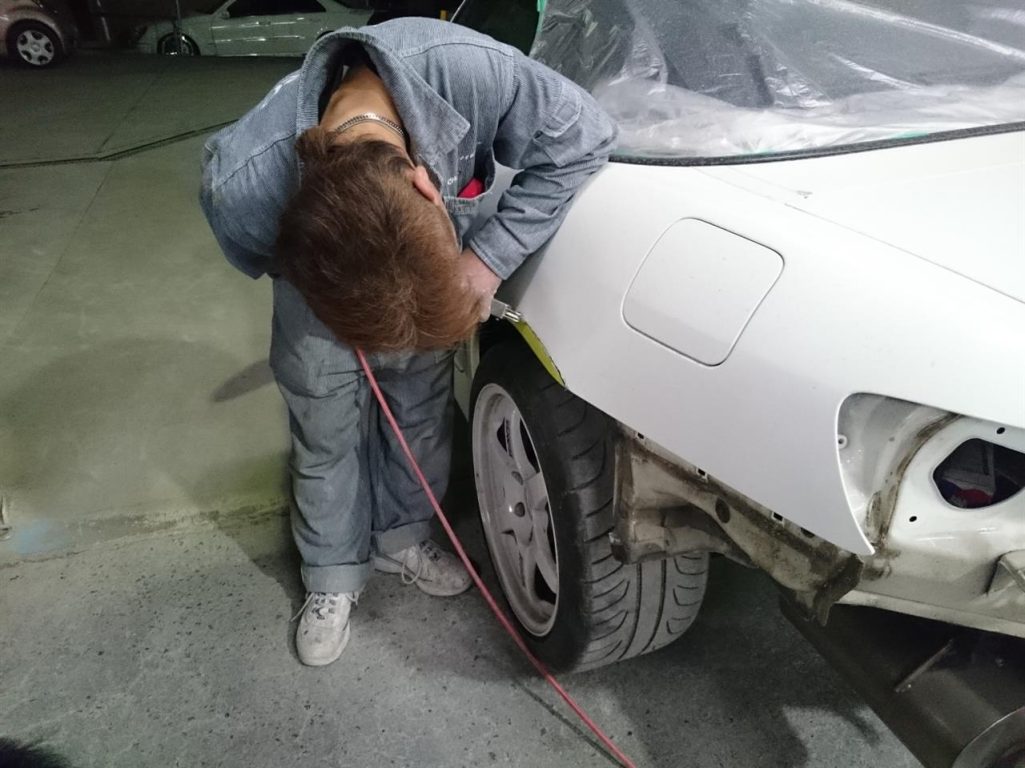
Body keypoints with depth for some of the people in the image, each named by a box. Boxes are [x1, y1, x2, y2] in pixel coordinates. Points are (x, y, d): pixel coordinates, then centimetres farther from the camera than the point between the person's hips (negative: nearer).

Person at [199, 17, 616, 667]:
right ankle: (333, 576, 31)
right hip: (316, 291, -1)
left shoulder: (471, 69, -44)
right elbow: (265, 265, -15)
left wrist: (488, 257, -31)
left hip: (438, 263, 2)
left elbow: (582, 137, -26)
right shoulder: (240, 189, -40)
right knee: (327, 432, 5)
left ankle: (402, 536, 39)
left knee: (422, 406, 12)